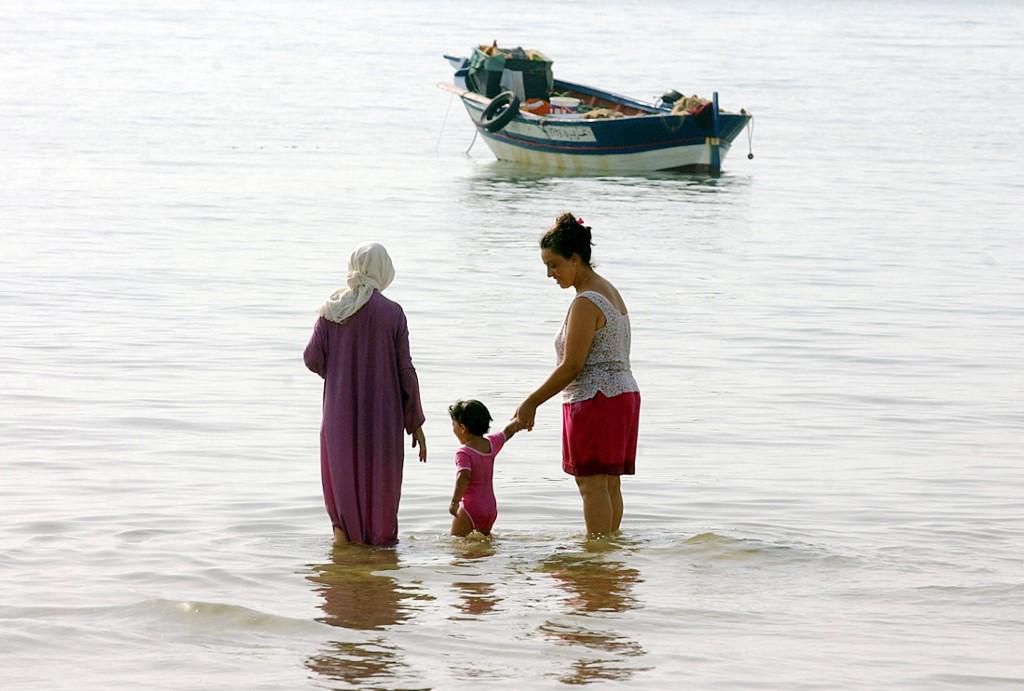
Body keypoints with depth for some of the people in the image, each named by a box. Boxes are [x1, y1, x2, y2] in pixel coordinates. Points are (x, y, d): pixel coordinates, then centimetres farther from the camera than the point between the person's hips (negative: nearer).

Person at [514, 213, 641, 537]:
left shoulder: (586, 303, -16)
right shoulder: (609, 292, 15)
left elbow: (571, 367, -18)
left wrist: (531, 403, -12)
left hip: (595, 400, -10)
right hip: (623, 393, 10)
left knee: (592, 484, -7)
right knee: (609, 483, 11)